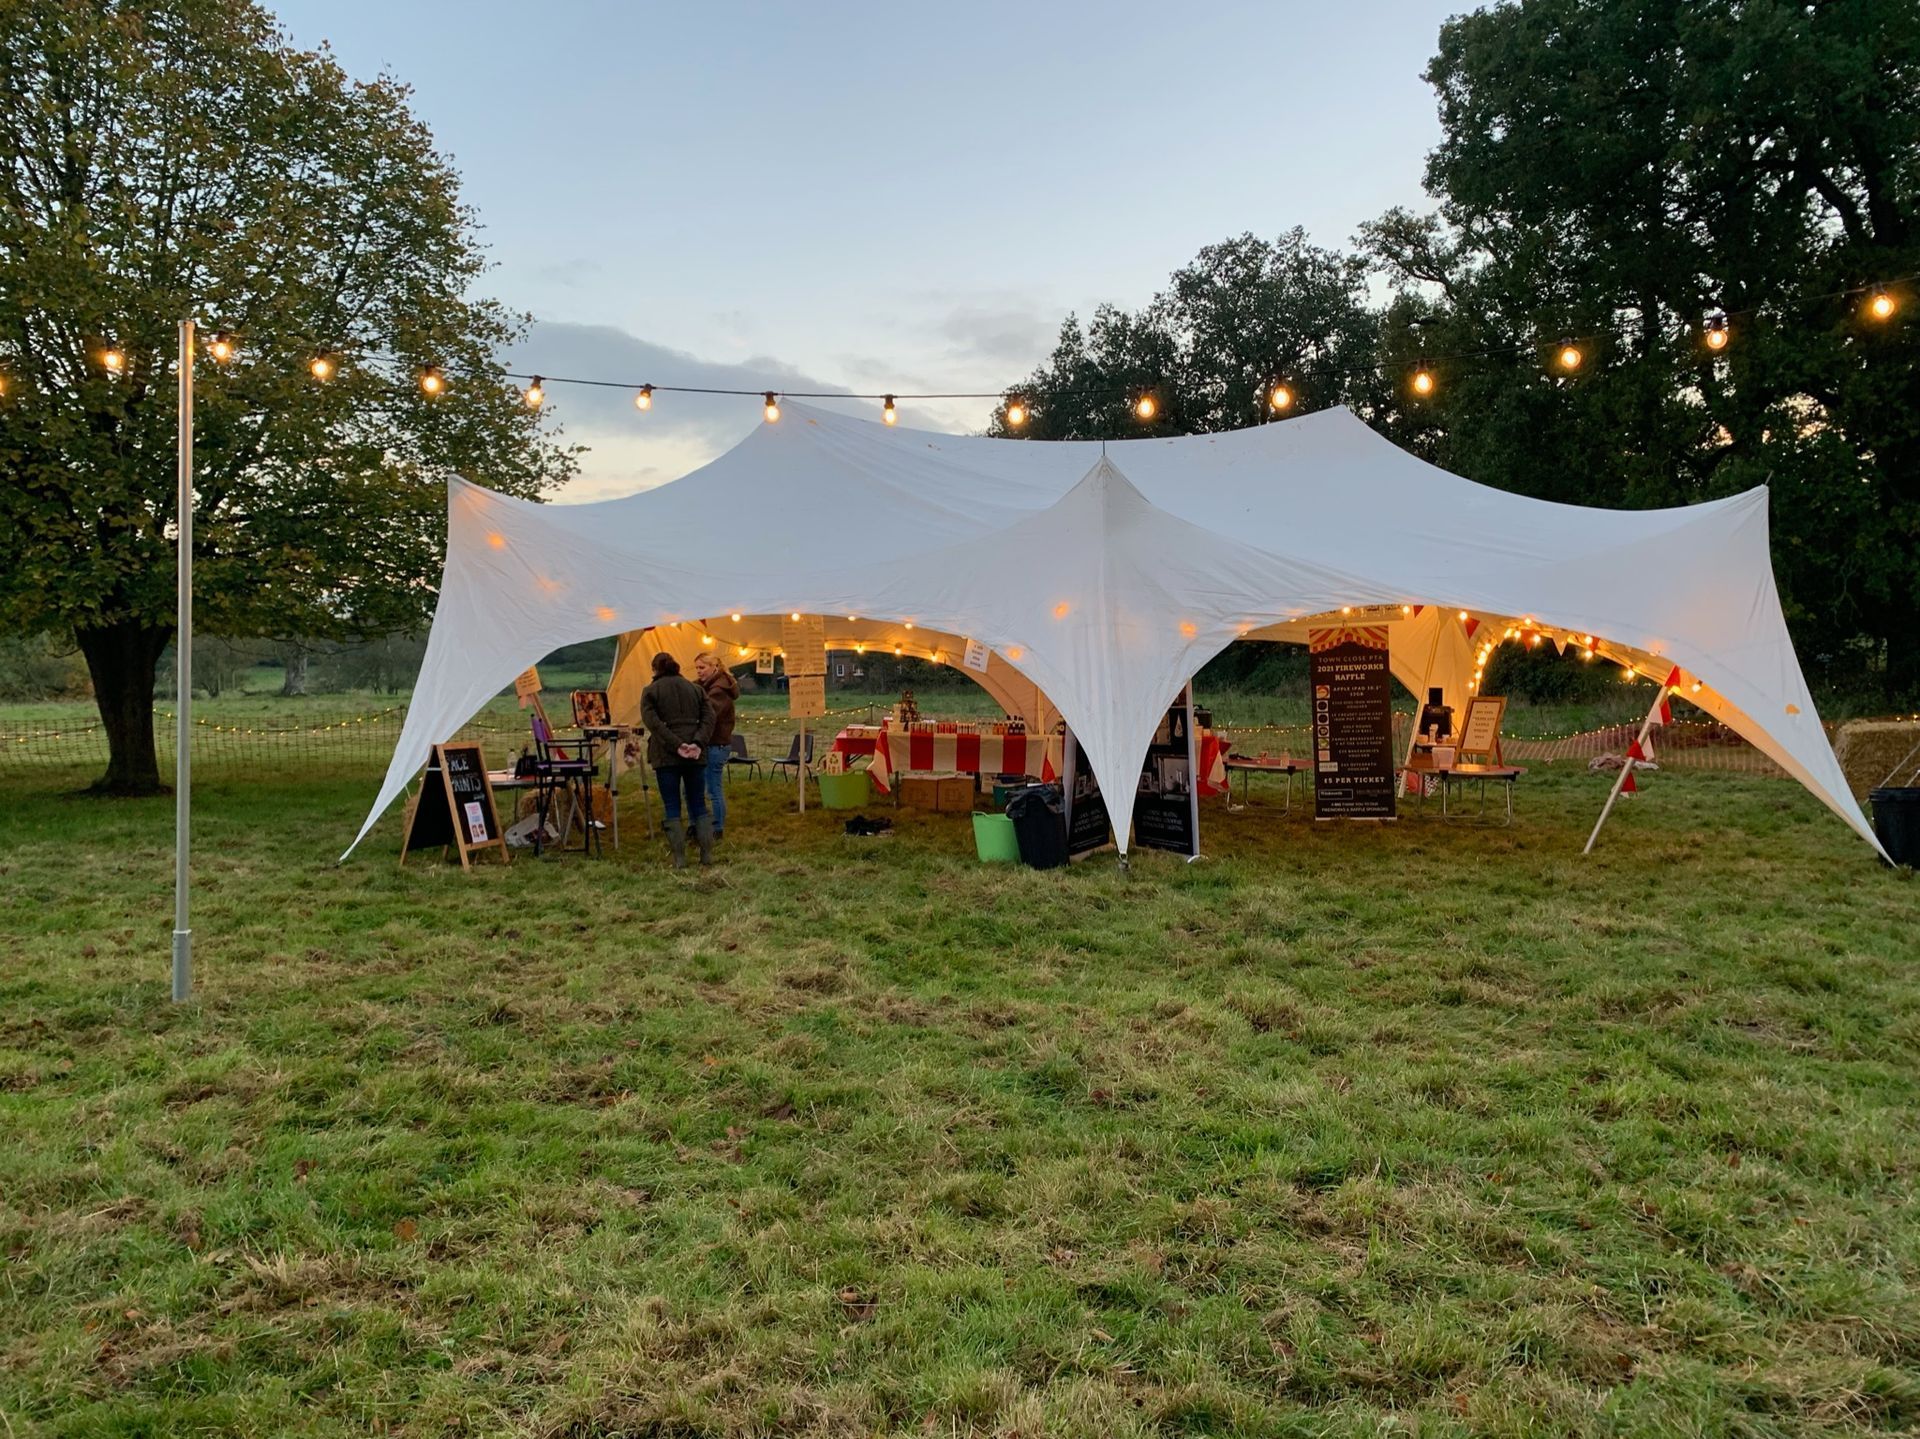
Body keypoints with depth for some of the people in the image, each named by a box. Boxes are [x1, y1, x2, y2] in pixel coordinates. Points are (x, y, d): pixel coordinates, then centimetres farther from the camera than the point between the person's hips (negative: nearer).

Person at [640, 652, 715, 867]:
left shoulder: (650, 691, 1)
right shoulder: (695, 689, 12)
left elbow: (653, 723, -11)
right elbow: (709, 717, 2)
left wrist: (676, 745, -15)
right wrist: (698, 742, -9)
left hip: (666, 755, -3)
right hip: (695, 755, 3)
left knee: (672, 807, 2)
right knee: (698, 803, 12)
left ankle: (679, 858, 0)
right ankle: (707, 854, 9)